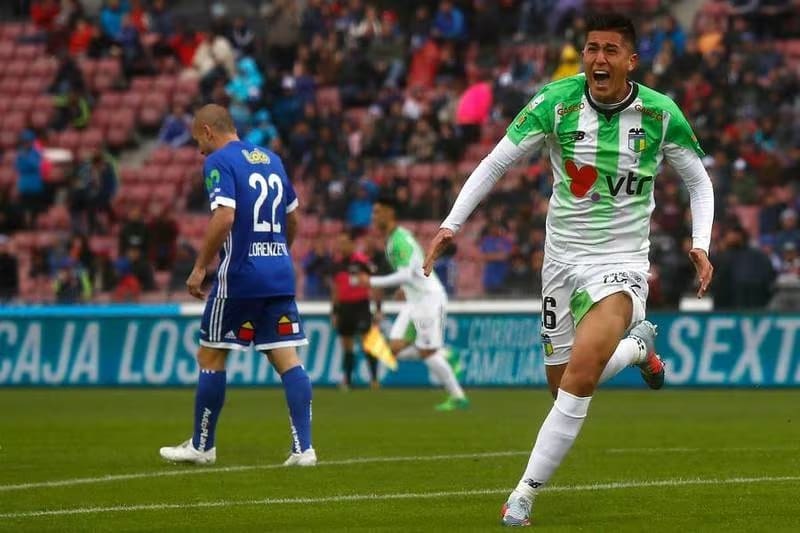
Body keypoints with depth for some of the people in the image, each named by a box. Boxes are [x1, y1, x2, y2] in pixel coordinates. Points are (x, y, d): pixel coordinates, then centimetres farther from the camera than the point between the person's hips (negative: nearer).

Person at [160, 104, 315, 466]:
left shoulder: (219, 162, -7)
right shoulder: (271, 159, 16)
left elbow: (224, 218, -20)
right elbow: (293, 219, 22)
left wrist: (199, 268, -13)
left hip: (239, 277, -7)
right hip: (280, 276, 7)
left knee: (210, 358, 7)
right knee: (287, 360, 2)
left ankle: (202, 446, 14)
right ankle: (303, 448, -7)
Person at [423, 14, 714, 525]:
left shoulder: (661, 114, -8)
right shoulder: (557, 102, -9)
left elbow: (699, 180, 7)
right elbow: (497, 162, -3)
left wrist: (700, 244, -6)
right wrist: (451, 224, -10)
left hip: (621, 263, -3)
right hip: (562, 258, 3)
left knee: (582, 369, -26)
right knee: (563, 383, 9)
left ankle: (526, 493, -17)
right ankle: (639, 346, 42)